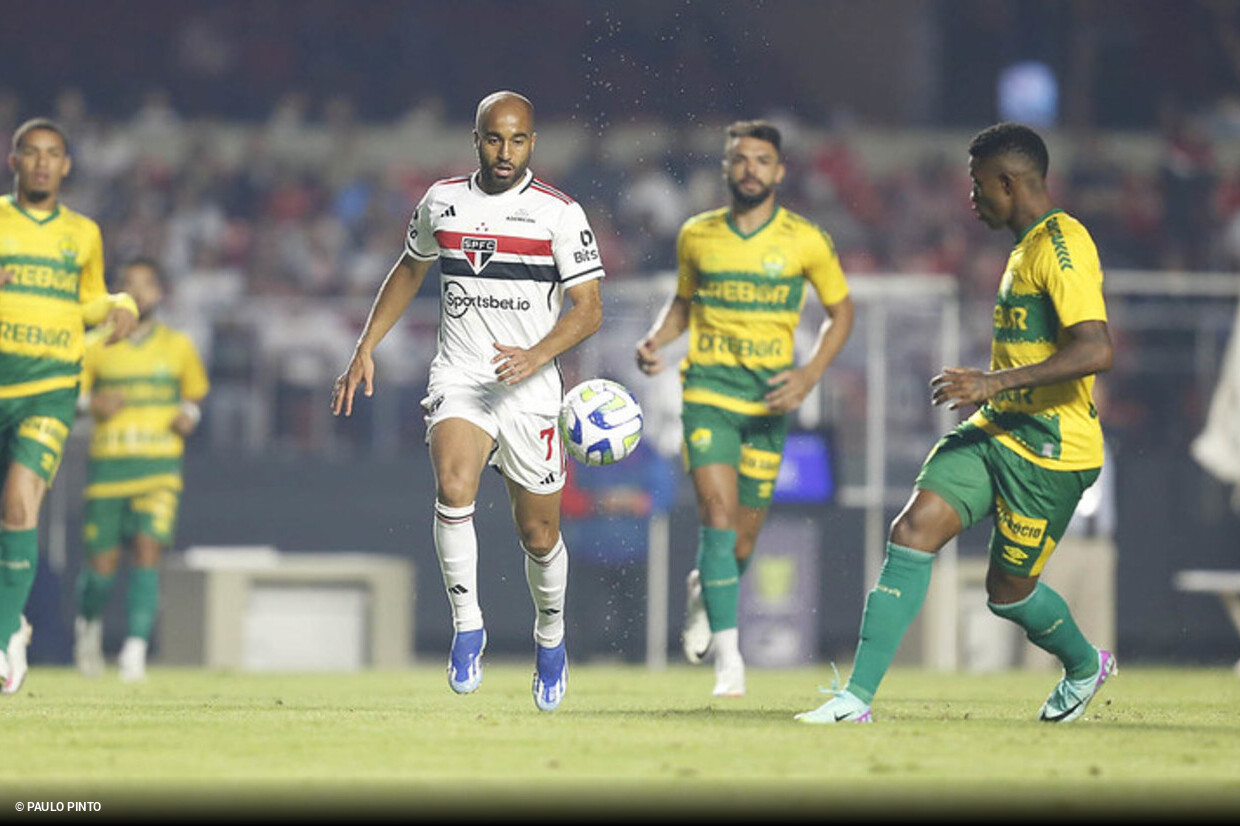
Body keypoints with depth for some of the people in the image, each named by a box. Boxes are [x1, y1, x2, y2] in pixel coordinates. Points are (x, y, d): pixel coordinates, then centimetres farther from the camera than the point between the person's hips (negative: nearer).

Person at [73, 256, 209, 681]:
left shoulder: (178, 346, 9)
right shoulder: (96, 346, 5)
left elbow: (195, 393, 22)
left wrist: (189, 415, 1)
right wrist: (92, 405, -13)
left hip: (160, 467, 0)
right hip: (108, 462, 0)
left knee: (147, 549, -17)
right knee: (102, 563, -1)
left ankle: (136, 648, -16)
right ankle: (89, 622, 31)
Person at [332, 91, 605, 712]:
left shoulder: (559, 214, -5)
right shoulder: (442, 201, 6)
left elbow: (588, 309, -7)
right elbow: (409, 270, 23)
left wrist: (537, 355, -25)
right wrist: (365, 350, 17)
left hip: (530, 390, -1)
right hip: (458, 378, 1)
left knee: (537, 533, 7)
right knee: (452, 488, -27)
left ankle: (550, 637, 35)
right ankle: (467, 625, -15)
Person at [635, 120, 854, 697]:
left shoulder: (806, 242, 0)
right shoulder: (697, 236, 5)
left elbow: (841, 312, 10)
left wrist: (810, 374, -5)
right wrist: (656, 340, 1)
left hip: (769, 398, 0)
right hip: (708, 390, 0)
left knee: (743, 538, 4)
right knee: (719, 514, -18)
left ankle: (705, 594, 40)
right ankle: (728, 655, -16)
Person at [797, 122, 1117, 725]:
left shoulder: (1063, 244, -17)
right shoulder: (1027, 245, 15)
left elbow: (1096, 349, -29)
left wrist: (993, 382, -28)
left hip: (1050, 449, -9)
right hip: (995, 431, 9)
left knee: (1007, 590, 4)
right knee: (914, 528, -10)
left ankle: (1085, 666, 36)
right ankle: (858, 697, -11)